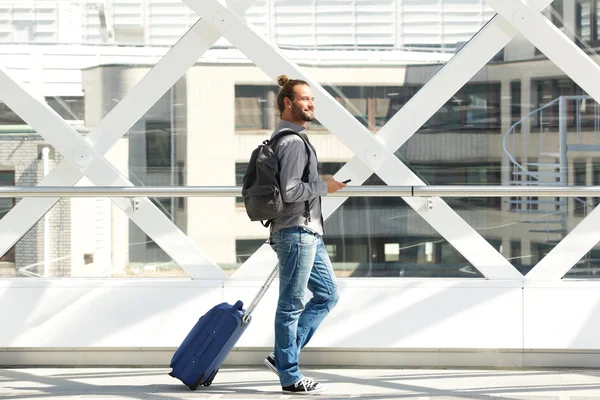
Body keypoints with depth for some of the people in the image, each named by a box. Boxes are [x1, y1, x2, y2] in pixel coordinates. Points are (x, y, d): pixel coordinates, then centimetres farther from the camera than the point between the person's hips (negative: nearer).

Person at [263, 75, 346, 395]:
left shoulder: (286, 138, 19)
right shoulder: (293, 142, -15)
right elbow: (290, 191, -23)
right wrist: (325, 186, -11)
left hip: (308, 234, 11)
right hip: (297, 233, -11)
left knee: (327, 294, 14)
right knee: (292, 305, -4)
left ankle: (282, 356, 14)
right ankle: (290, 377, 2)